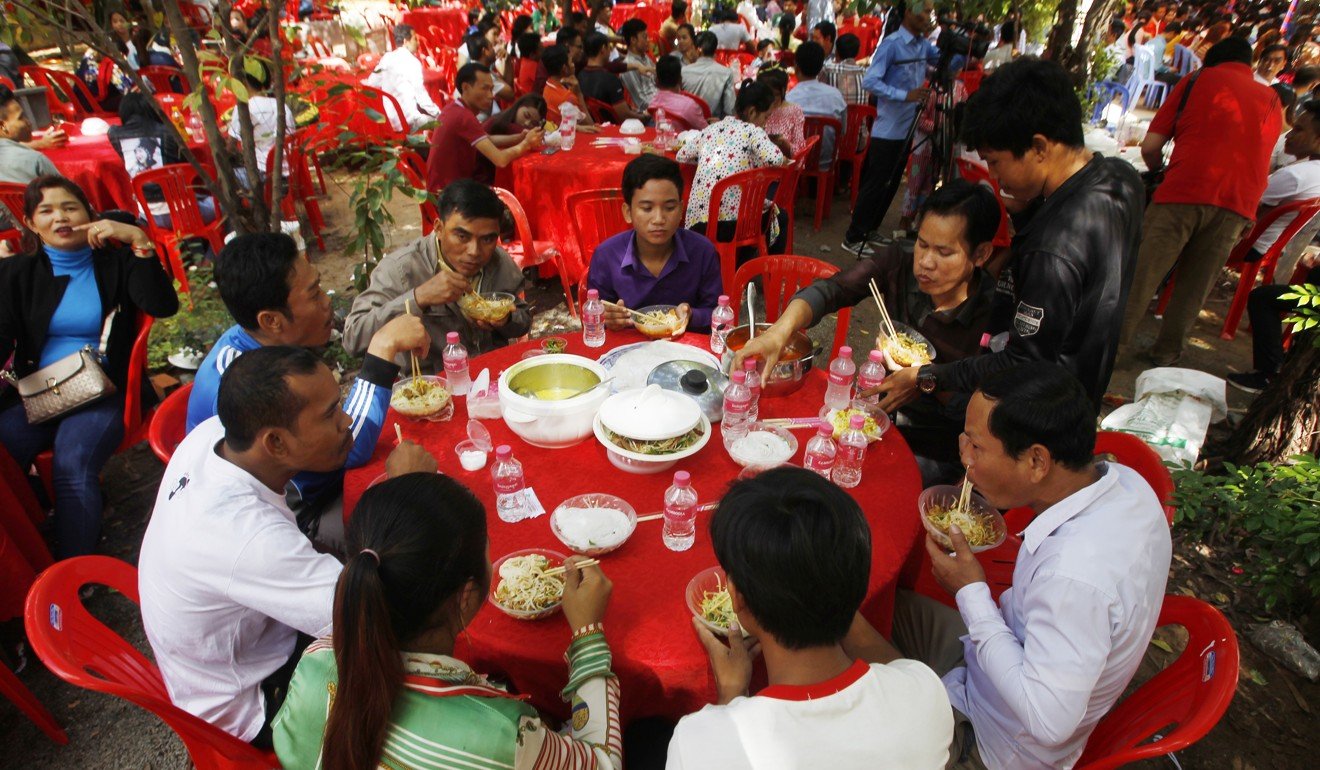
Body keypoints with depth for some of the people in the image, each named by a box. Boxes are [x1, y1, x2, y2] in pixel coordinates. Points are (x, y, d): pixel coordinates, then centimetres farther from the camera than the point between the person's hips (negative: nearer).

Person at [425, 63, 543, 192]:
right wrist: (525, 143, -13)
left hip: (444, 182, 9)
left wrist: (520, 137, -3)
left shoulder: (455, 108, 5)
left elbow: (487, 140, 12)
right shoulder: (464, 116, -24)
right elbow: (501, 160, -30)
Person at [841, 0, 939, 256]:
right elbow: (869, 81, -20)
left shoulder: (923, 45, 10)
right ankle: (852, 237, 2)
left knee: (891, 184, 13)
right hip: (887, 130, -8)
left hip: (907, 129, 8)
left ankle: (869, 231, 24)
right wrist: (905, 95, -28)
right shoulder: (891, 44, -14)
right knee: (875, 185, -6)